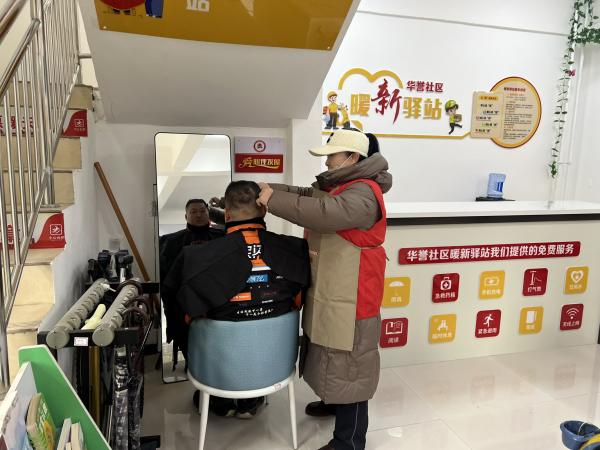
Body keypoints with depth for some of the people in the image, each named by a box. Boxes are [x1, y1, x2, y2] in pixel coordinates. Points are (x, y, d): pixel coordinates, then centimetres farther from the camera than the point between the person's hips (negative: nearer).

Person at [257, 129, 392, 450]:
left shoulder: (362, 194, -21)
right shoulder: (337, 186, 13)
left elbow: (324, 213, -36)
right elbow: (307, 196, 14)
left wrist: (274, 200, -29)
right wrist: (273, 188, -2)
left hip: (350, 296, -10)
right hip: (329, 289, 10)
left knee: (349, 360, 1)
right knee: (332, 349, 25)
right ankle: (334, 401, 48)